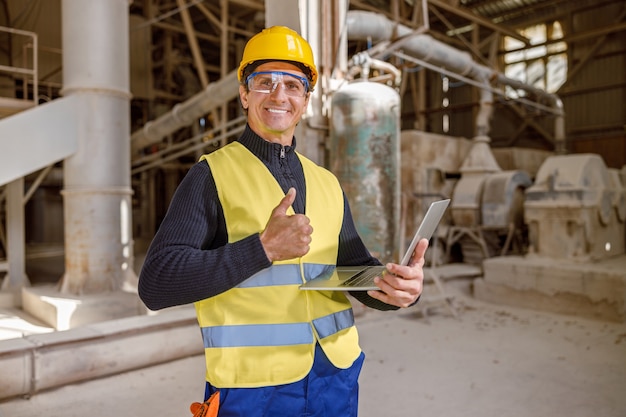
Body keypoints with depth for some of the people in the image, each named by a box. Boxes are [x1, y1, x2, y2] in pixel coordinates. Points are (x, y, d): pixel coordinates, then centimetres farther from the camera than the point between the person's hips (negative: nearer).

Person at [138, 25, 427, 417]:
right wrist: (263, 248, -23)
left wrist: (397, 285, -11)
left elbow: (356, 268, 10)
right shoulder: (212, 174, -6)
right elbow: (156, 285, -14)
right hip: (253, 383, -4)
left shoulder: (327, 183, 8)